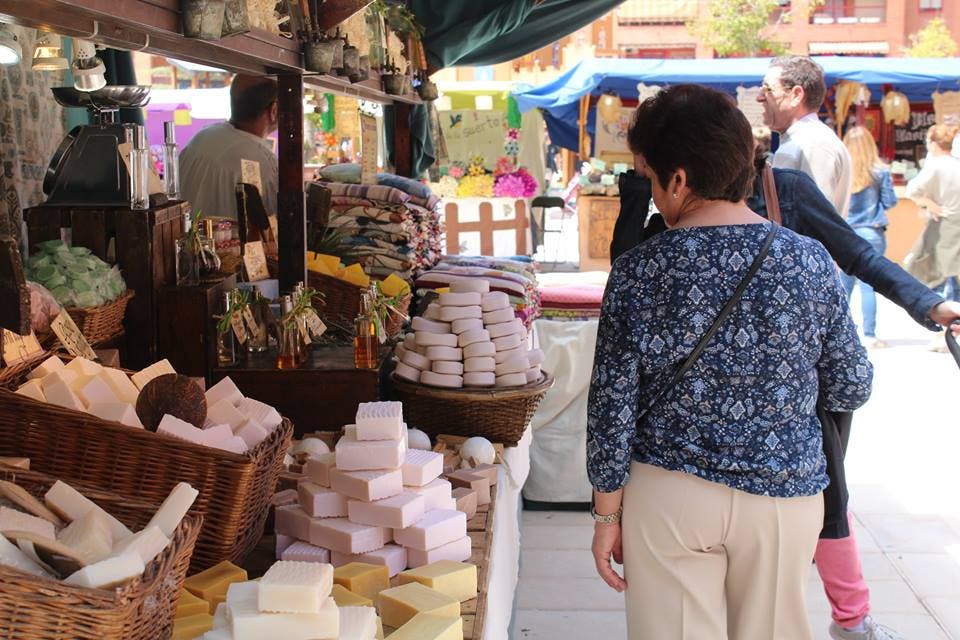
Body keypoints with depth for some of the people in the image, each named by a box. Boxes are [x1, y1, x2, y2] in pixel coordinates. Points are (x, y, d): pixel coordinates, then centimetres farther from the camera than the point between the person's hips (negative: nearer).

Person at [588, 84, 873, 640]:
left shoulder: (638, 272, -11)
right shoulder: (810, 262, -7)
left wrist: (607, 513, 2)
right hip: (784, 498, 2)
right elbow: (852, 390, 1)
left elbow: (613, 406, -8)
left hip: (668, 497, -1)